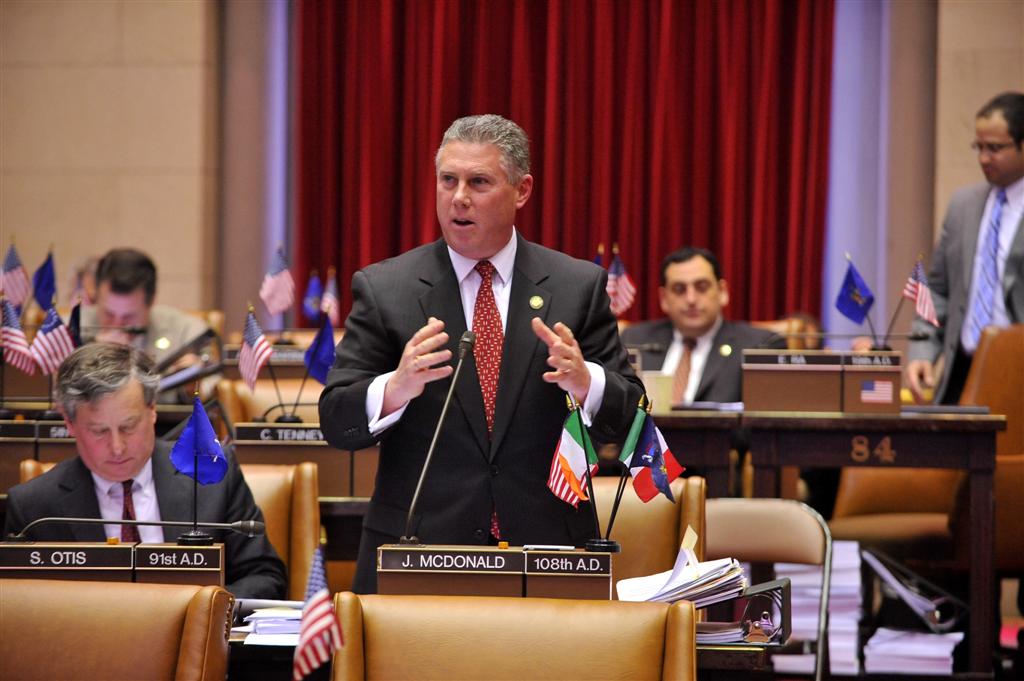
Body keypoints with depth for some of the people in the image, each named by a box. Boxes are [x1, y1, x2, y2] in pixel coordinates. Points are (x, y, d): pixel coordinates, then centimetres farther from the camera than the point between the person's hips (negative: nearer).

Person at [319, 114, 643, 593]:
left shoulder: (579, 286, 3)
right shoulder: (384, 289, 1)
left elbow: (624, 420, 0)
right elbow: (336, 423, -5)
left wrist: (583, 382, -22)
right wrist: (396, 388, -25)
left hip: (546, 549, 1)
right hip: (414, 556, -1)